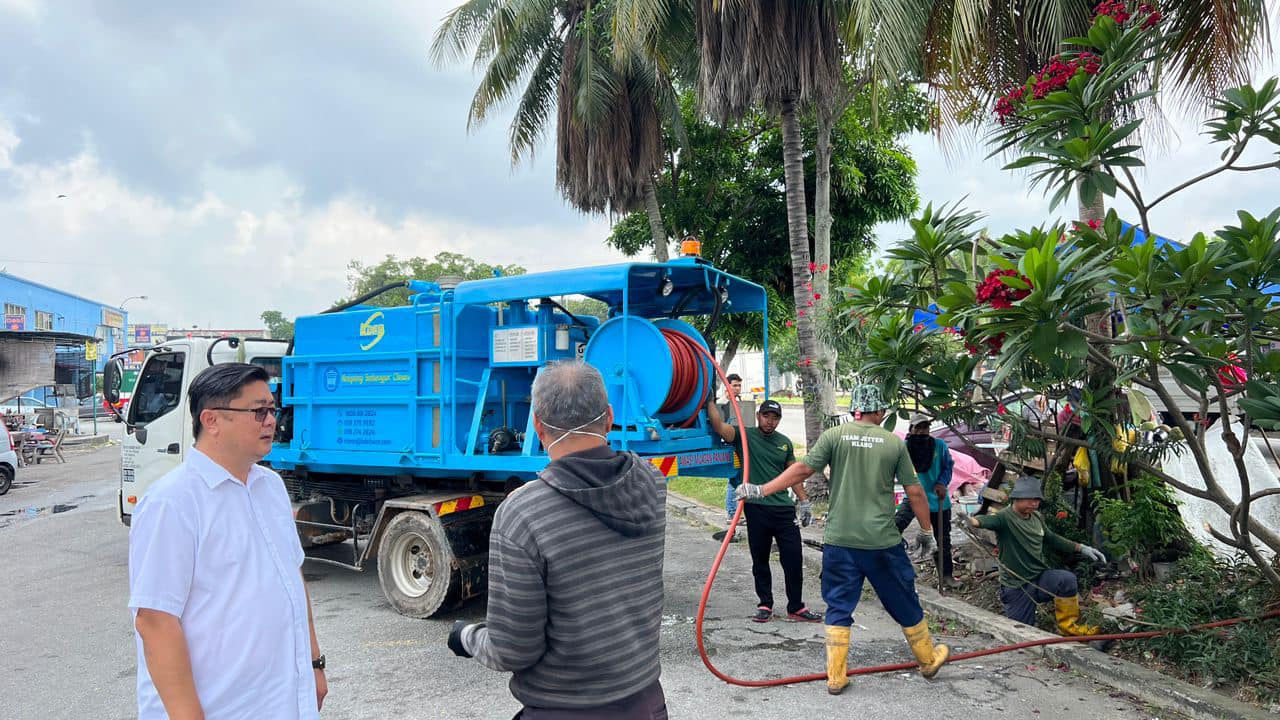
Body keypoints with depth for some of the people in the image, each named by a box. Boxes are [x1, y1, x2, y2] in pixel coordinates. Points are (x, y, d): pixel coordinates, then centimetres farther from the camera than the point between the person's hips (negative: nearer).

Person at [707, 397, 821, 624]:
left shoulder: (785, 442, 12)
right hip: (757, 509, -3)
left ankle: (796, 607, 16)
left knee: (794, 559, 3)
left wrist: (804, 502, 14)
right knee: (760, 561, 8)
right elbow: (718, 425, -19)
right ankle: (765, 605, 22)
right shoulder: (744, 435, -2)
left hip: (784, 508, 3)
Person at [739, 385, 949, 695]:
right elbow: (915, 492, 2)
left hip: (839, 540, 0)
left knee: (838, 608, 11)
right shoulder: (894, 442, 0)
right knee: (904, 603, 19)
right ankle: (928, 660, 38)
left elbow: (802, 469, -10)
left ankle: (836, 677, 12)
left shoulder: (834, 435, -2)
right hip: (882, 542, 0)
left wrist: (760, 490, -5)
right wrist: (927, 531, 15)